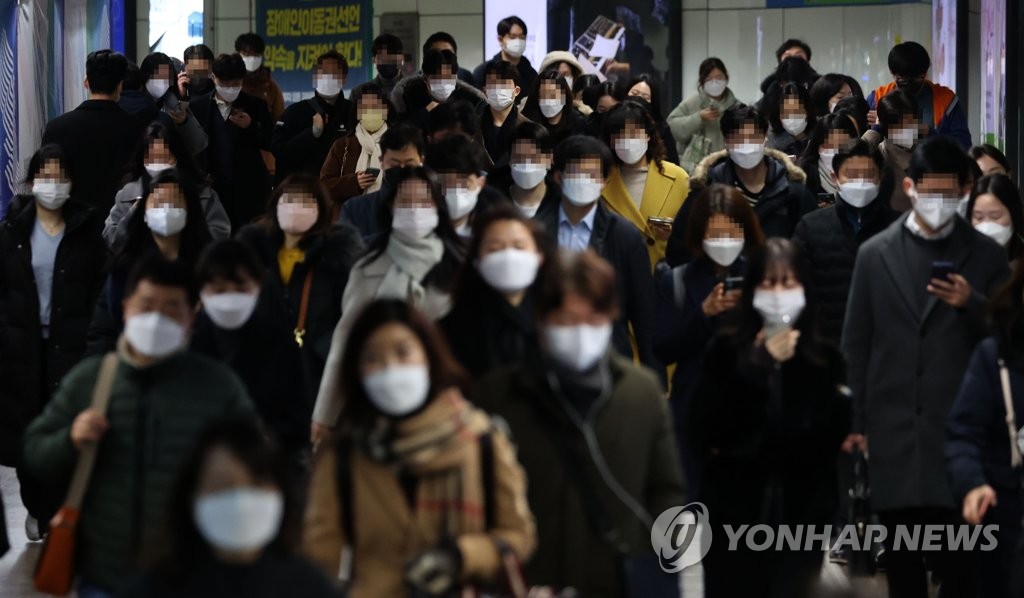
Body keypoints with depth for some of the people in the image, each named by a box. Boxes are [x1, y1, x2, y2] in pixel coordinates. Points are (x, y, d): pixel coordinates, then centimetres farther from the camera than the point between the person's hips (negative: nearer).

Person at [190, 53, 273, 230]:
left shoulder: (255, 106, 3)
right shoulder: (199, 106, 4)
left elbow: (271, 143, 2)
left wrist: (250, 127, -13)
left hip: (248, 190, -1)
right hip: (212, 187, 1)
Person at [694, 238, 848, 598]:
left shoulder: (824, 358, 4)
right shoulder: (727, 350, 1)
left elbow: (833, 432, -3)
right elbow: (710, 429, -8)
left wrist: (749, 447, -8)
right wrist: (761, 368, -12)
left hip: (801, 512, 1)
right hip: (734, 511, -1)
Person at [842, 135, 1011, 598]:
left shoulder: (986, 255, 4)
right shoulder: (875, 254, 7)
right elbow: (856, 344, 9)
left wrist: (973, 304, -17)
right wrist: (855, 422, 5)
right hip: (893, 429, 2)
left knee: (959, 560, -6)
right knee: (900, 559, 7)